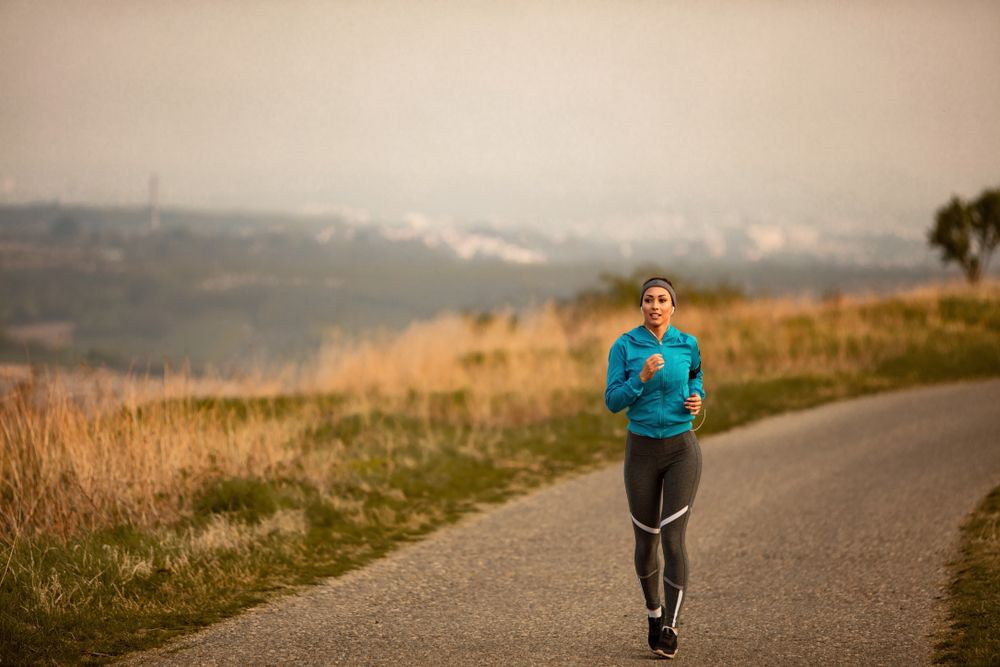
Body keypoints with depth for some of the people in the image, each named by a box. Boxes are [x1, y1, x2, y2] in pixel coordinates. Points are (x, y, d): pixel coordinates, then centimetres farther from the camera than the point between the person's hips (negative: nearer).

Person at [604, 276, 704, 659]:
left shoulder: (687, 344, -1)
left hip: (682, 451, -1)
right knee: (646, 542, 10)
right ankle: (654, 611, 37)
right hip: (642, 452, 1)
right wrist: (642, 377, -26)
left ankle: (669, 629, -10)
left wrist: (697, 399, -3)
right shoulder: (624, 347, -5)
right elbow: (613, 402, -10)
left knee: (673, 539, -14)